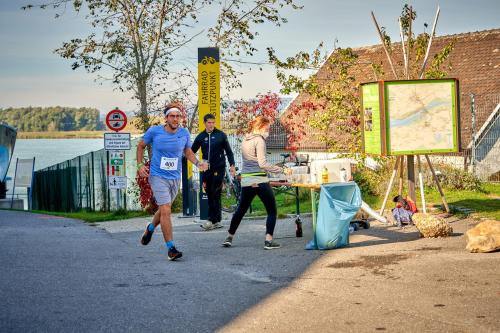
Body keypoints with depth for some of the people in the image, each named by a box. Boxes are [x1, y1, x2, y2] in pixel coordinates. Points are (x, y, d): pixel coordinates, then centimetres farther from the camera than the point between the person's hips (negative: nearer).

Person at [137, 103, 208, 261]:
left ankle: (150, 229, 52)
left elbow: (188, 152, 12)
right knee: (166, 211, -15)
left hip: (175, 177, 4)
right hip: (158, 177, -4)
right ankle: (171, 248, -10)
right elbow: (141, 146, 6)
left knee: (164, 209, 21)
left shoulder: (184, 133, -3)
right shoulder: (154, 131, -10)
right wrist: (140, 165, -5)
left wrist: (198, 163, -6)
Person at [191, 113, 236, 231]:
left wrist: (232, 165, -3)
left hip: (219, 169, -4)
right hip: (206, 170, 4)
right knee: (210, 195, 5)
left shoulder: (221, 135, 0)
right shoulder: (201, 137, 8)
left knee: (215, 195, -9)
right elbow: (192, 151, 11)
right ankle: (217, 221, 11)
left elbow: (228, 151, 5)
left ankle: (212, 220, -10)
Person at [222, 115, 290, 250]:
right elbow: (262, 163, -17)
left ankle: (229, 237, 25)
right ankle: (268, 241, -7)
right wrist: (281, 170, -13)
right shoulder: (259, 140, -11)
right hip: (259, 180, -7)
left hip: (246, 180, 7)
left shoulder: (245, 140, 13)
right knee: (272, 210, 2)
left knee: (241, 209, 20)